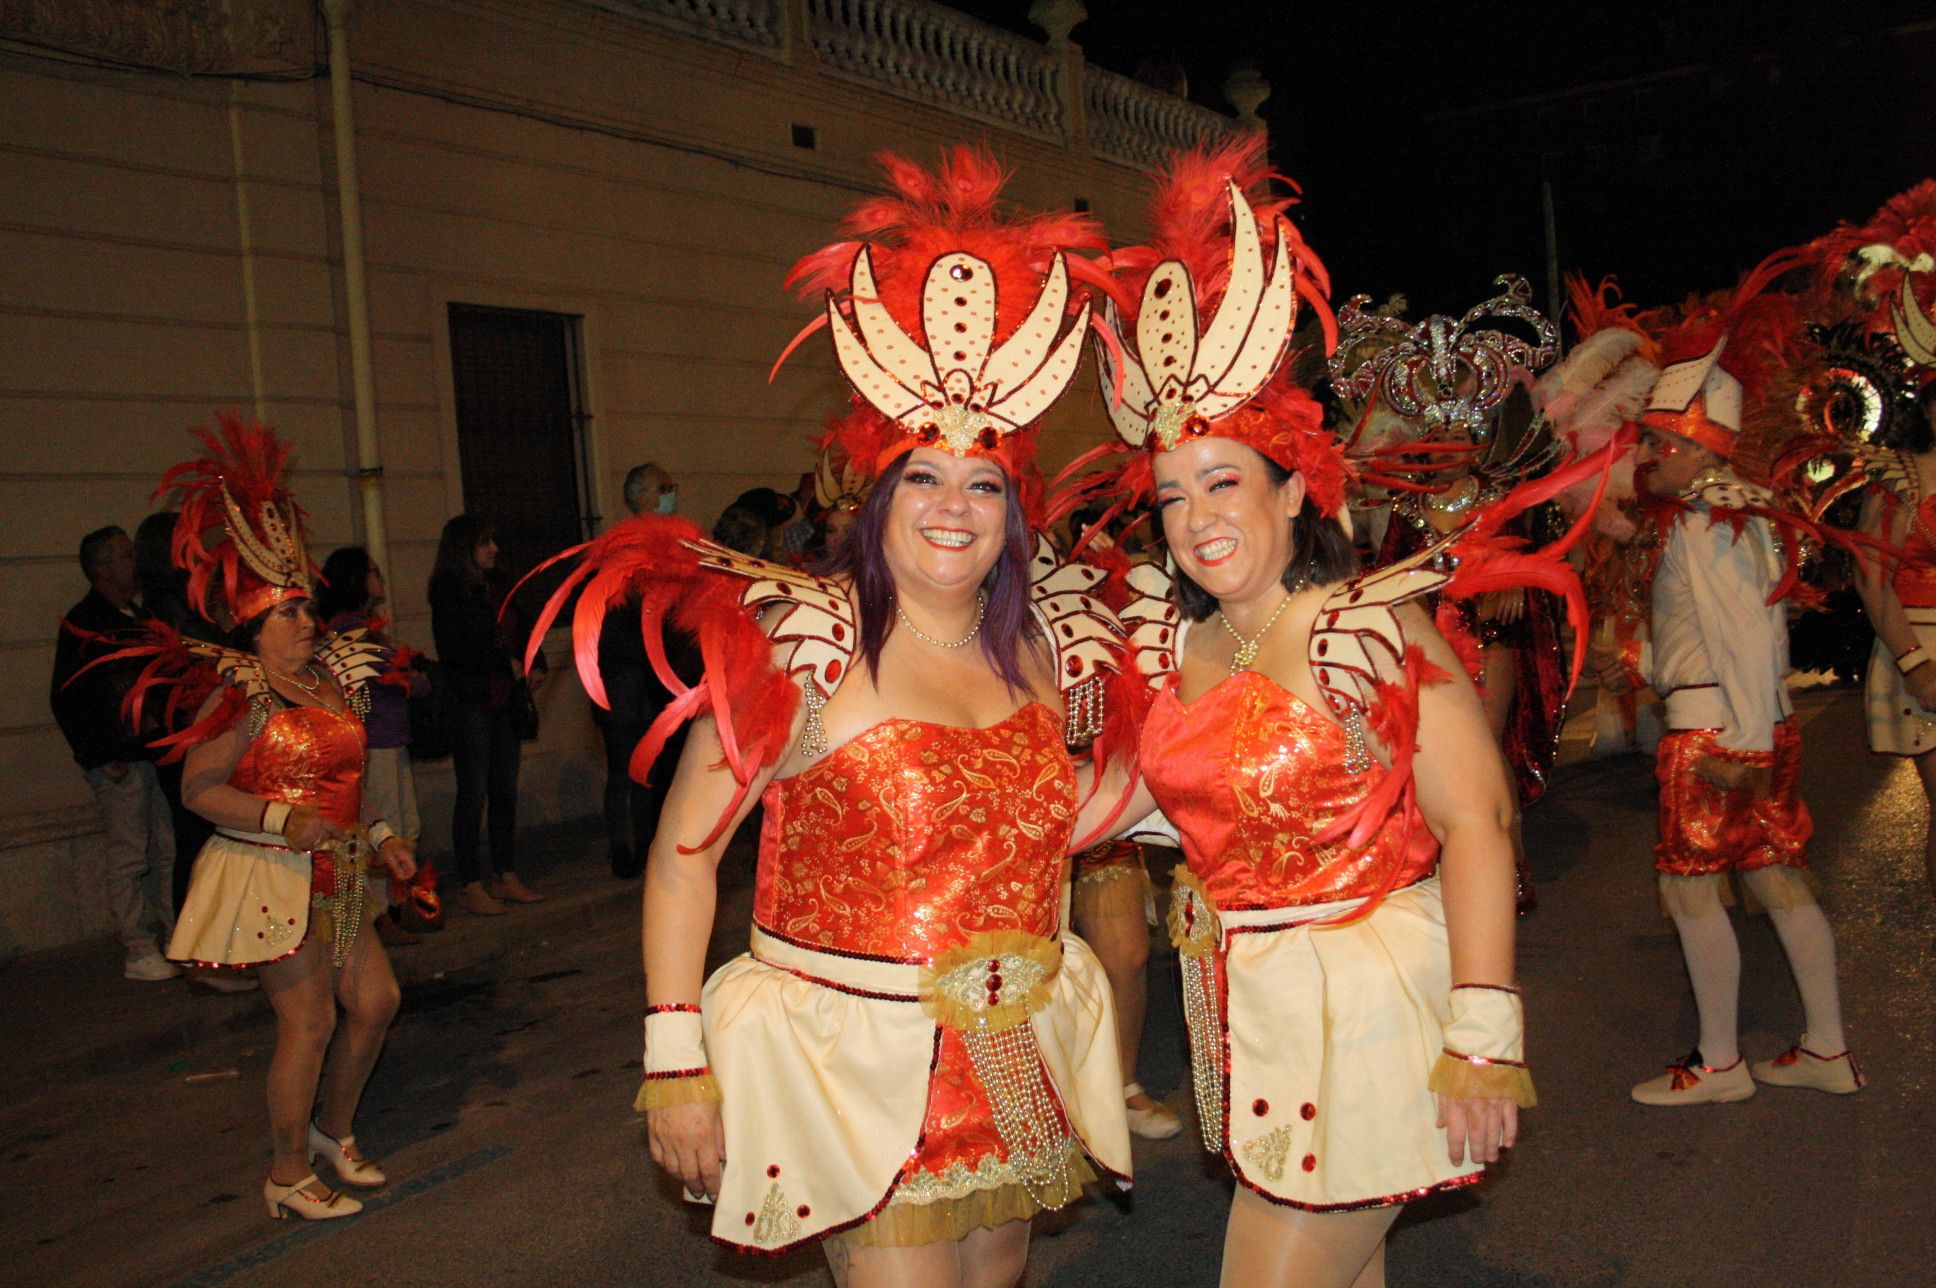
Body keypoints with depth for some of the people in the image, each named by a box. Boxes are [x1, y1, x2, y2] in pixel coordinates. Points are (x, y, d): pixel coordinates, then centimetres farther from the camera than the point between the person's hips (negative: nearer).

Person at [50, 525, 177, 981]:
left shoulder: (136, 615, 14)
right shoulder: (83, 623, -8)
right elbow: (65, 700, -10)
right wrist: (103, 757, -12)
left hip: (152, 752, 7)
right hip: (118, 759, -7)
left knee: (166, 849, 10)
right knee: (129, 855, -2)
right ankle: (138, 953, 6)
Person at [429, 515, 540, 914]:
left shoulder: (493, 588, 16)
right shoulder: (449, 593, -7)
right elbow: (453, 652, -14)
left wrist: (525, 666, 4)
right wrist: (506, 664, -10)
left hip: (502, 704, 7)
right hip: (471, 705, -7)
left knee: (505, 791, 8)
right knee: (473, 794, -3)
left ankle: (505, 876, 16)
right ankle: (471, 885, 4)